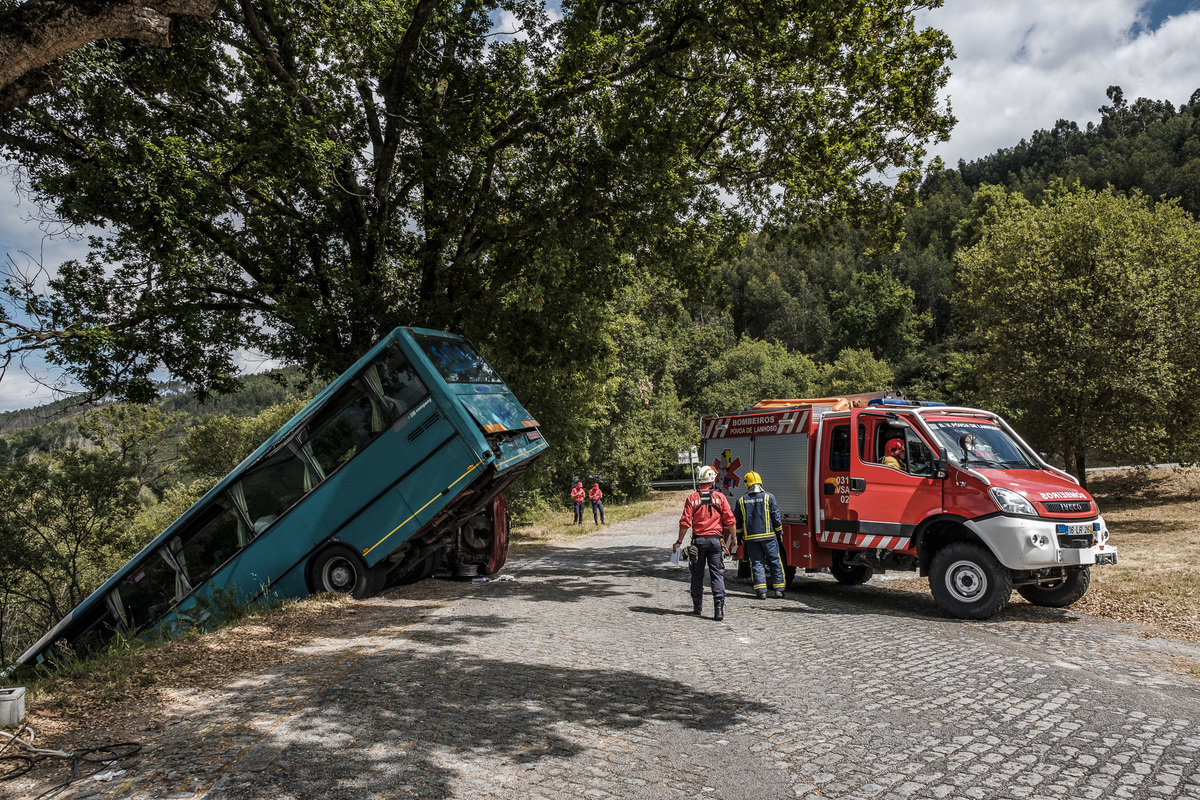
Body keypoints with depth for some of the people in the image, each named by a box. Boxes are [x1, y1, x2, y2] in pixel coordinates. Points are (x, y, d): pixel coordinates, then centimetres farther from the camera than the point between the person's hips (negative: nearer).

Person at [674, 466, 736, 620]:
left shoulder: (692, 498, -1)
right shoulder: (720, 497, 0)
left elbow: (685, 522, -4)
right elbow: (730, 520, -2)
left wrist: (679, 542, 3)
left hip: (698, 540, 0)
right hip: (715, 540, 0)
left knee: (697, 574, 12)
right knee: (717, 574, 0)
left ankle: (697, 606, 20)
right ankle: (719, 606, -11)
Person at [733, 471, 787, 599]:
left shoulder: (741, 500, 4)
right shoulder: (768, 497, -2)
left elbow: (737, 521, 9)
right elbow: (776, 516, -1)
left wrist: (739, 535, 21)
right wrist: (779, 531, 10)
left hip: (751, 538, 1)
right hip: (768, 536, -1)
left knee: (757, 562, 6)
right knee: (775, 561, 8)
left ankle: (760, 590, 0)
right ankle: (778, 588, 9)